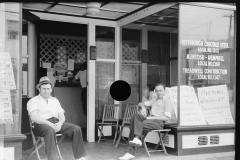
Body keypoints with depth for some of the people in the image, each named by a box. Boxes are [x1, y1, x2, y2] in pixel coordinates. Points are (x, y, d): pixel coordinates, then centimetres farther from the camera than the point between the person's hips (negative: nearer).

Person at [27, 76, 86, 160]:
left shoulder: (55, 100, 25)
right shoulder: (33, 101, 8)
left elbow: (62, 116, 15)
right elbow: (34, 117, -8)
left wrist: (60, 123, -9)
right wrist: (49, 123, -20)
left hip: (56, 122, 5)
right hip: (41, 124, -5)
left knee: (76, 128, -17)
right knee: (50, 131, -41)